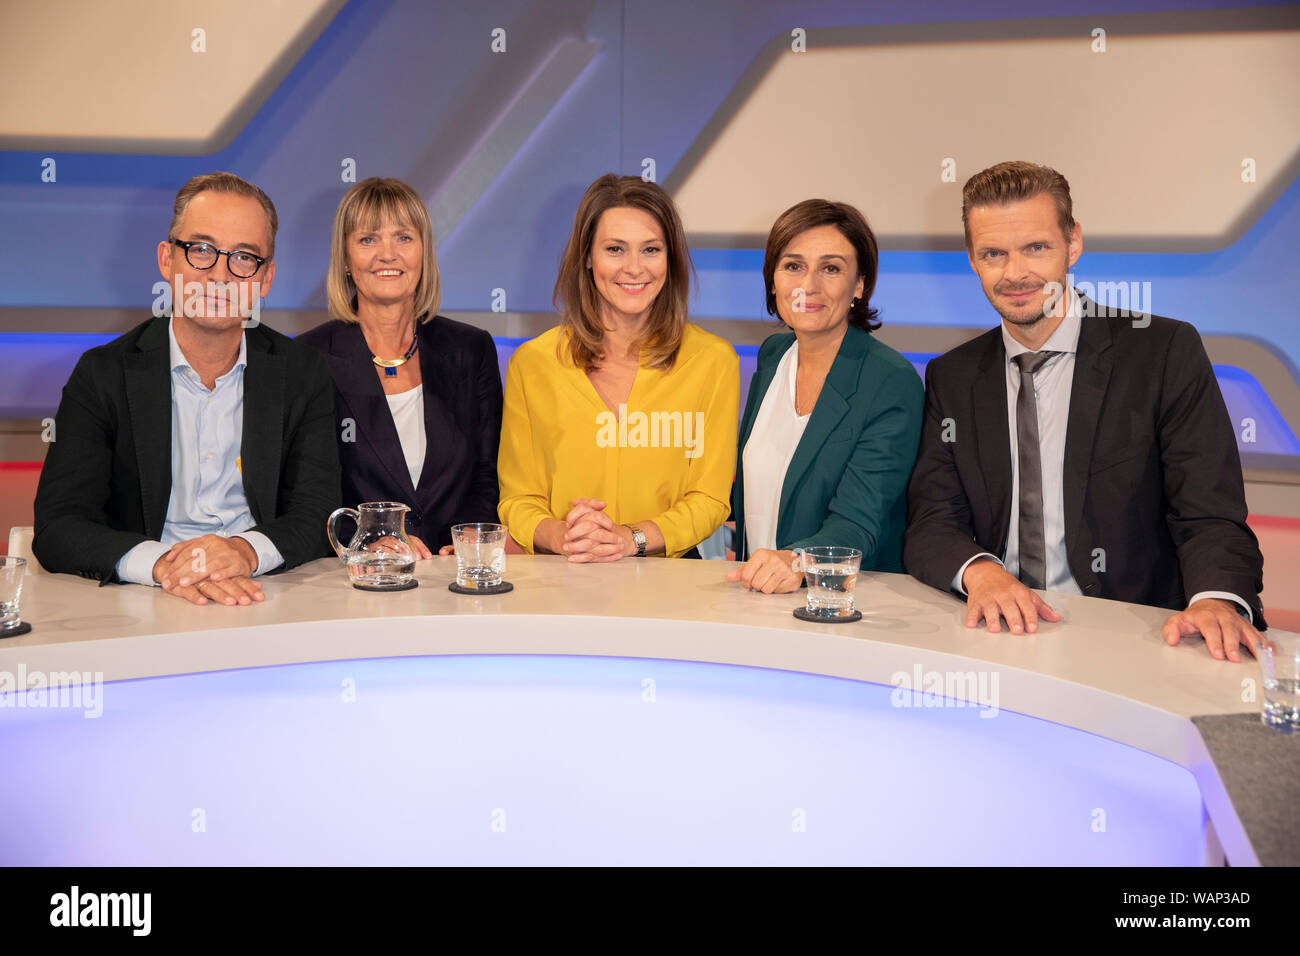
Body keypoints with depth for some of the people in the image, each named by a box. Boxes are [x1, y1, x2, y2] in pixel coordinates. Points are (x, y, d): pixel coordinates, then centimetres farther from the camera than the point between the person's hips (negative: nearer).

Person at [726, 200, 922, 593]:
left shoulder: (893, 383, -10)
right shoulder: (772, 355, 9)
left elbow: (858, 522, -18)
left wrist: (795, 561, -37)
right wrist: (747, 566, 4)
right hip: (755, 596, 4)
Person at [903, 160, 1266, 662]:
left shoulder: (1166, 352, 0)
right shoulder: (951, 378, 11)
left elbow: (1211, 514, -6)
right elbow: (930, 523, 4)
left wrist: (1218, 598, -28)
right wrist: (979, 572, -20)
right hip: (998, 637, 0)